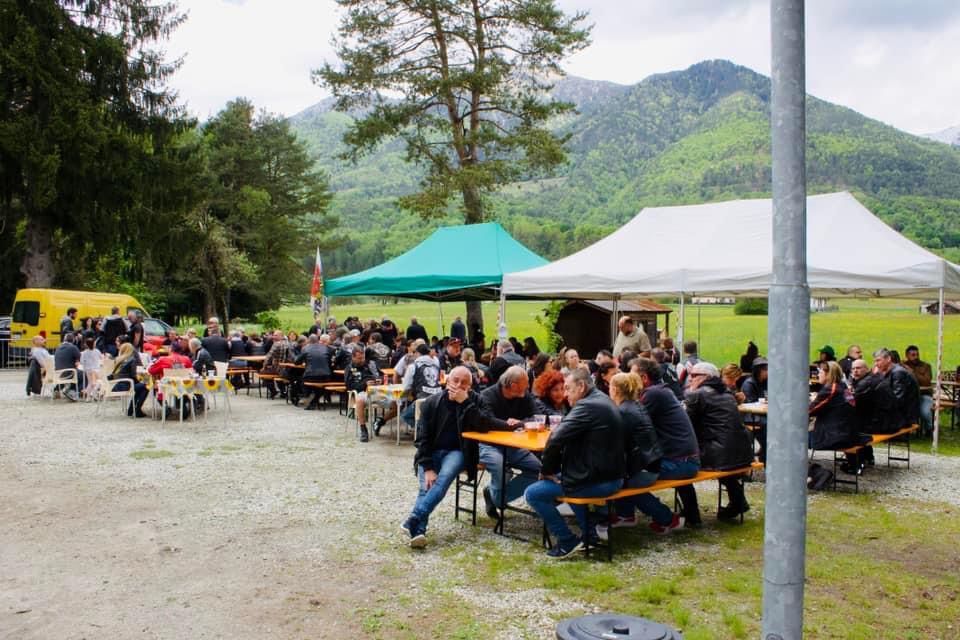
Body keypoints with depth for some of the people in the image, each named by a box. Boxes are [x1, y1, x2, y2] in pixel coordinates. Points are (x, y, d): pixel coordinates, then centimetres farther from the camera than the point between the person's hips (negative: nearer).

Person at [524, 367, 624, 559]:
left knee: (532, 493, -3)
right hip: (611, 474, 10)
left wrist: (548, 470, -8)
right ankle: (589, 531, 30)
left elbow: (556, 439, -24)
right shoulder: (603, 401, 12)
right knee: (565, 477, 35)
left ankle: (568, 541, 3)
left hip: (598, 481, -10)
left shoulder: (587, 406, -19)